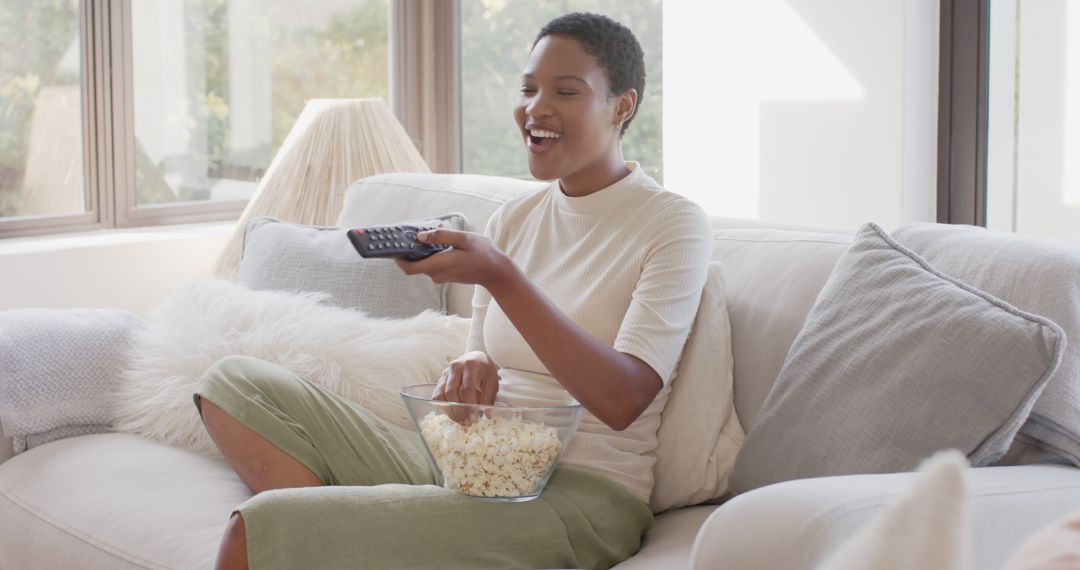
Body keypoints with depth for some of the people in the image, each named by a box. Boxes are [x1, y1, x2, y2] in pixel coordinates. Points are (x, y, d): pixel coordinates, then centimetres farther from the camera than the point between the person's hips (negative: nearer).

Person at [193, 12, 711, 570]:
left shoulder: (674, 224, -5)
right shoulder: (513, 218, 15)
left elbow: (622, 402, -18)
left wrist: (500, 276, -27)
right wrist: (472, 371, -10)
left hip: (578, 493, -8)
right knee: (232, 381, -2)